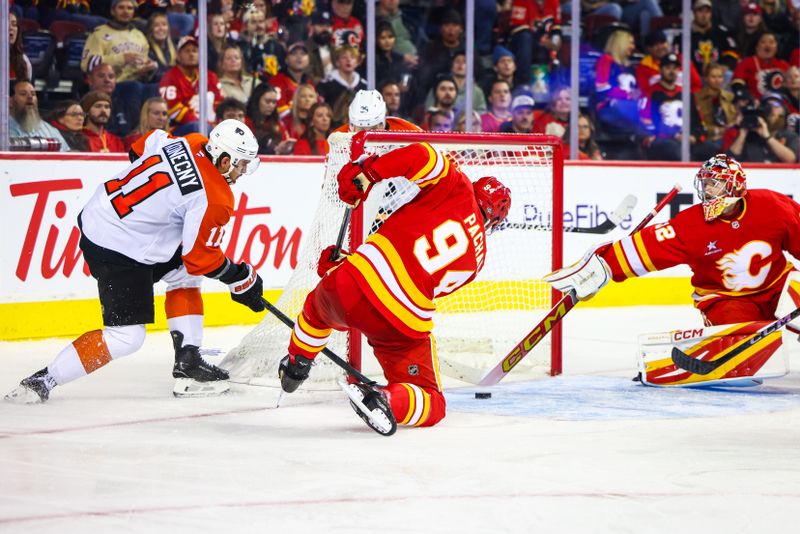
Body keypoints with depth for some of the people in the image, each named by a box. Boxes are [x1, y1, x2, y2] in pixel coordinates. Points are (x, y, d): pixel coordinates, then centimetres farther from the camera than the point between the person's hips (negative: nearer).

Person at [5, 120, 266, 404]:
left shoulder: (188, 143, 0)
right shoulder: (214, 199, -19)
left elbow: (138, 150, 18)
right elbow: (201, 257, -12)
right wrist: (242, 278, 2)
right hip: (118, 252, -10)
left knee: (184, 273, 22)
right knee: (126, 336, -8)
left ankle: (187, 362, 21)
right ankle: (42, 381, -7)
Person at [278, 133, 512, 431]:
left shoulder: (458, 188, 7)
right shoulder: (477, 258, 17)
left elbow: (421, 158, -14)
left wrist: (363, 173, -1)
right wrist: (343, 265, 24)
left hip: (351, 289, 0)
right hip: (406, 325, 0)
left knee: (318, 307, 37)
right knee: (431, 406, 9)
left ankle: (296, 365, 54)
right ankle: (388, 401, -20)